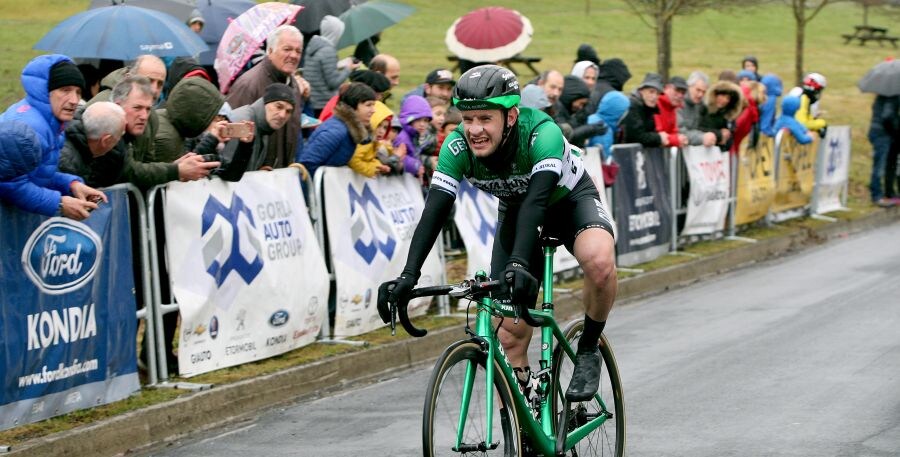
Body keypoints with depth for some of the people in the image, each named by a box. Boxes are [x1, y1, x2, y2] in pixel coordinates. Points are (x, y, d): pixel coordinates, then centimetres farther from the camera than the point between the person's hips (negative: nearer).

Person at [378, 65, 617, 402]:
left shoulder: (542, 134, -37)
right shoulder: (458, 147, -26)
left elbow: (537, 200, -48)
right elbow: (435, 211, -31)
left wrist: (519, 264, -62)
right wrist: (408, 275, -44)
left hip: (569, 199, -3)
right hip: (515, 210, 4)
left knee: (600, 261, -36)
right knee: (511, 332, -6)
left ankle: (588, 350, -11)